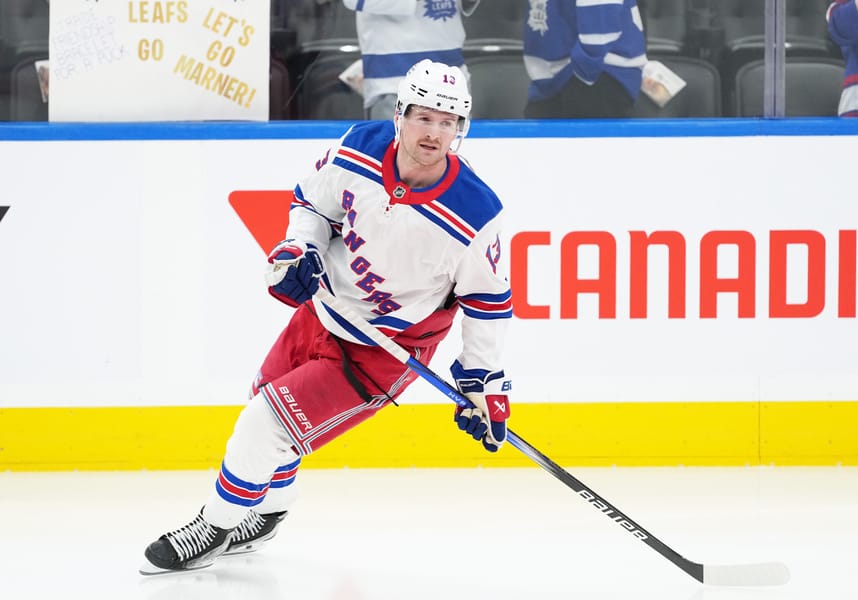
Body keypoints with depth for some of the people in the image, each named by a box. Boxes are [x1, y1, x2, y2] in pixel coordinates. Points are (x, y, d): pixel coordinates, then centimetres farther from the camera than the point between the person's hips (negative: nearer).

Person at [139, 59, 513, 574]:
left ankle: (215, 530, 12)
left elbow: (488, 300, -12)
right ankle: (266, 515, 52)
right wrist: (299, 249, -15)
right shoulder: (361, 147, -17)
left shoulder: (476, 215, -26)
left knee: (266, 425, -12)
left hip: (384, 351, -5)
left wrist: (485, 382, -9)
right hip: (324, 310, 6)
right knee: (271, 403, 23)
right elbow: (315, 199, 3)